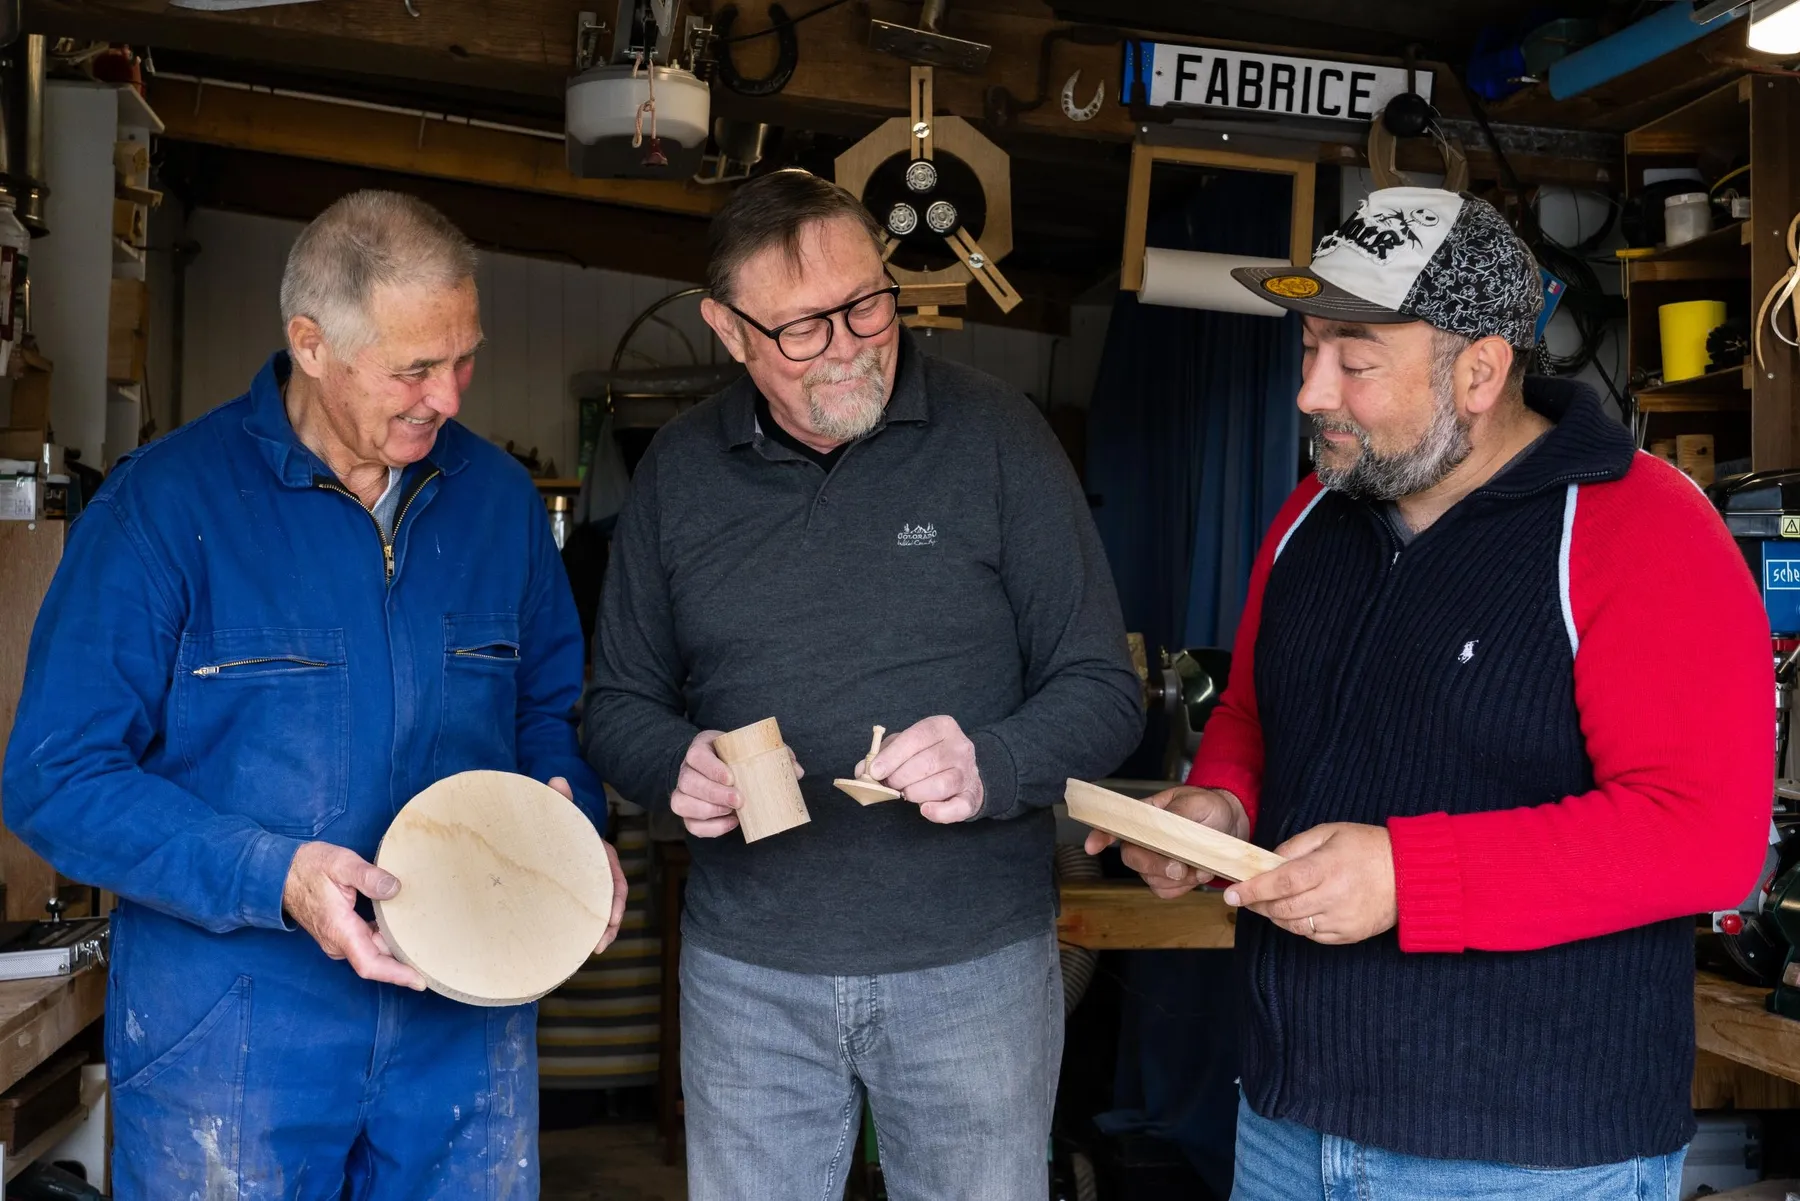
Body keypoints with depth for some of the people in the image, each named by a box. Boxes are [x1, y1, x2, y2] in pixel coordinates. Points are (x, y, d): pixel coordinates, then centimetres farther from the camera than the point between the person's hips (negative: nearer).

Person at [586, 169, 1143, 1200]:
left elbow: (1103, 693, -5)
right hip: (747, 974, 2)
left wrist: (990, 767, -24)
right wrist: (676, 765, -12)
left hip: (975, 967, -2)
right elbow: (620, 704, 10)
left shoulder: (996, 437, -7)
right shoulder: (679, 470, 3)